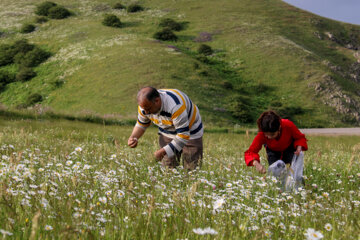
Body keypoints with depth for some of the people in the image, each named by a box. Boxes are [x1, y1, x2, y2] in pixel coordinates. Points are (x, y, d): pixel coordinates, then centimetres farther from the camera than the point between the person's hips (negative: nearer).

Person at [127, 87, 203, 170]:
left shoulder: (175, 107, -40)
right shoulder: (145, 104, -20)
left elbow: (184, 135, -35)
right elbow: (141, 124, 1)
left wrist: (164, 151, -36)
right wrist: (133, 138, -18)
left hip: (190, 133, -5)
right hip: (167, 133, 5)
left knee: (191, 169, -8)